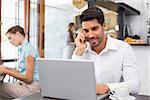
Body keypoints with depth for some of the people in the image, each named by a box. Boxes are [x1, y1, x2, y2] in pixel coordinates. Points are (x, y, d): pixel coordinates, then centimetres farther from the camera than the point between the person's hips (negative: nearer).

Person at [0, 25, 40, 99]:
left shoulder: (29, 49, -15)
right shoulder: (23, 49, 13)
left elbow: (28, 78, -18)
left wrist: (6, 71, -12)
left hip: (30, 88, -9)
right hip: (23, 84, 9)